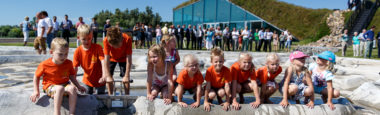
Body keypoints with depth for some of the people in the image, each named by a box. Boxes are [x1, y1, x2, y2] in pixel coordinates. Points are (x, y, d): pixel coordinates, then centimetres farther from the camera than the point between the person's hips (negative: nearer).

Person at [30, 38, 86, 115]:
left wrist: (79, 86, 1)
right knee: (60, 88, -38)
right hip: (50, 87, -3)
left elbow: (71, 77, 9)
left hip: (65, 85, 3)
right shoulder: (45, 65, -11)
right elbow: (36, 77, 4)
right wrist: (36, 91, 0)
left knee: (72, 88, -32)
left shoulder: (69, 63, -3)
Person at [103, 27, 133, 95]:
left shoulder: (127, 39, -38)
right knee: (109, 79, -6)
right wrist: (108, 76, -32)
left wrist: (127, 76, -32)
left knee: (126, 79, -9)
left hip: (123, 58, -1)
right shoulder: (106, 41, -36)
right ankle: (110, 95, 12)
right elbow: (106, 59, -32)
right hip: (111, 58, 1)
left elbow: (129, 59, -33)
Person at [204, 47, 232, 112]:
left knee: (222, 93, -31)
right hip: (212, 87, -1)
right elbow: (208, 85, -25)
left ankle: (219, 99, 6)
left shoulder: (226, 70, -25)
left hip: (221, 87, 1)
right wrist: (206, 101, -26)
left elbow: (227, 85, -24)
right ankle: (210, 100, 7)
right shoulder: (209, 71, -27)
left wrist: (227, 102, -26)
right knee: (212, 95, -31)